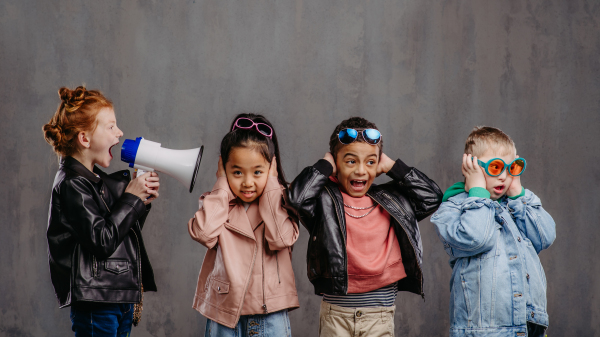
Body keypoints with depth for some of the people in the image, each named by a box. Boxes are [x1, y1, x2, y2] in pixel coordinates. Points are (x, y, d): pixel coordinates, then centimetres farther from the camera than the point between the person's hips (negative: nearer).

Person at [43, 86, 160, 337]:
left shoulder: (98, 180, 15)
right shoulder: (72, 185, -15)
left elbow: (123, 230, 20)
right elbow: (103, 241, -22)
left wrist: (142, 203, 3)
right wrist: (131, 197, -15)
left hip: (121, 296, 9)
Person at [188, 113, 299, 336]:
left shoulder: (279, 202, 2)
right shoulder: (218, 203, 5)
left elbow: (281, 238, -18)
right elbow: (203, 233, -17)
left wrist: (270, 185, -9)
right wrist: (222, 184, -6)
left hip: (269, 313, -1)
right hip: (224, 311, 1)